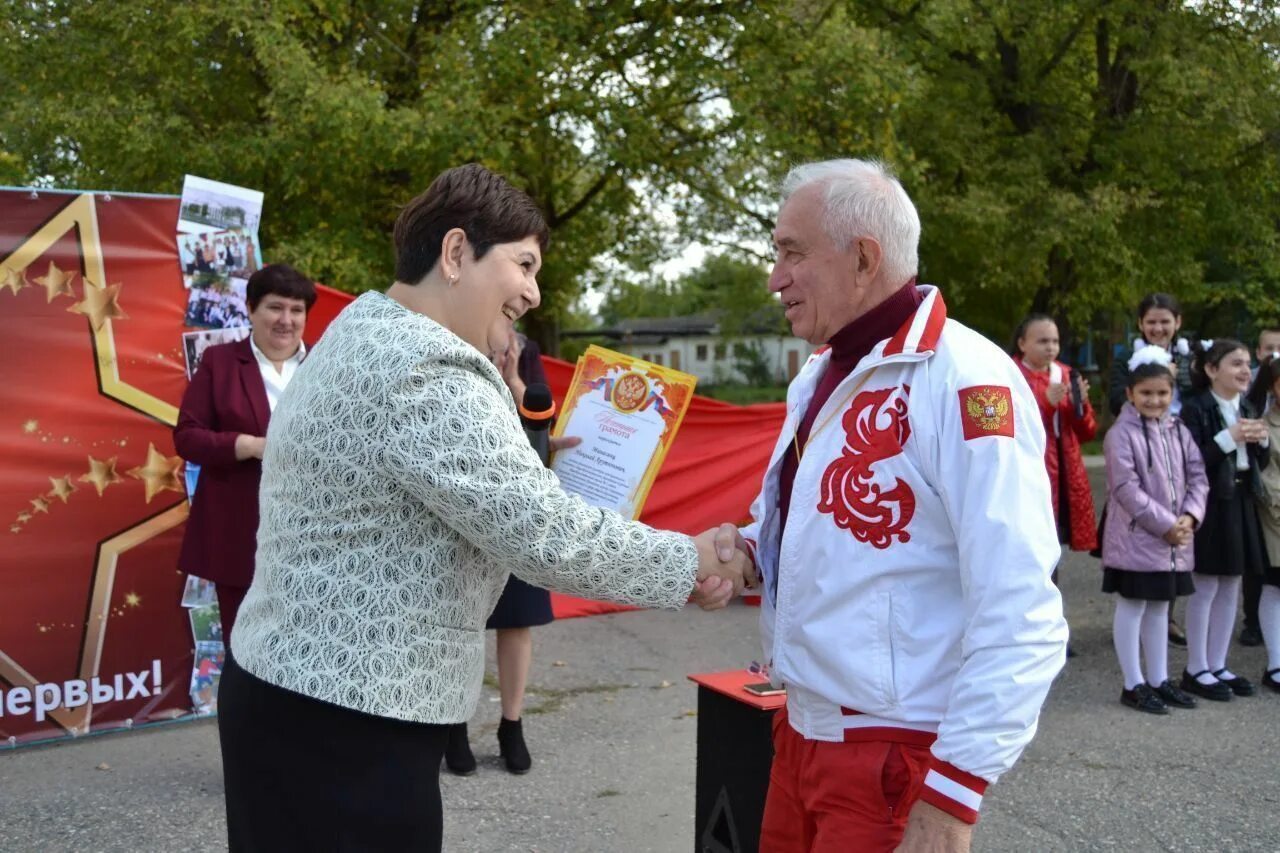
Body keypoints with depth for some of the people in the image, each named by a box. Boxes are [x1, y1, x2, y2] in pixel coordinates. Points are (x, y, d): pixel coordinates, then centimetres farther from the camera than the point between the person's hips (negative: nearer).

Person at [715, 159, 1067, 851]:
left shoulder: (965, 381, -19)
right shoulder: (819, 377, 10)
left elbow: (1021, 621, -23)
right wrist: (747, 547, 1)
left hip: (896, 759, -8)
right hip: (803, 731, 9)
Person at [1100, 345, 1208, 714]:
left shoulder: (1178, 431, 9)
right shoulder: (1121, 433, -12)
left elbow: (1198, 477, 8)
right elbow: (1126, 489, -17)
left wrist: (1189, 517, -9)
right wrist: (1165, 524, -17)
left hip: (1175, 539, 7)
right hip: (1136, 537, -7)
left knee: (1160, 607, 15)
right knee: (1132, 608, 1)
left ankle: (1159, 680, 25)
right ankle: (1134, 684, 9)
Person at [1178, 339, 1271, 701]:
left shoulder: (1248, 410, 12)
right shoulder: (1196, 409, -11)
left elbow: (1260, 464, 17)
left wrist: (1261, 441, -2)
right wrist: (1230, 438, -22)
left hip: (1240, 504, 7)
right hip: (1210, 505, -7)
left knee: (1230, 588, 11)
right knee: (1205, 588, -1)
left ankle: (1217, 665, 21)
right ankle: (1196, 670, 8)